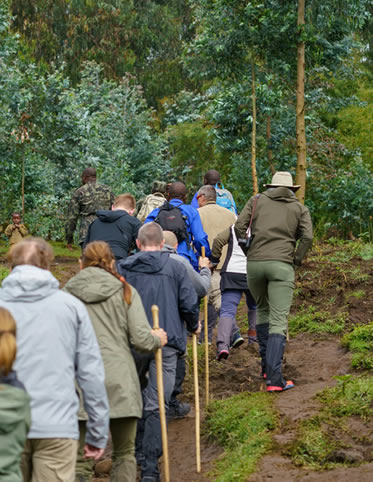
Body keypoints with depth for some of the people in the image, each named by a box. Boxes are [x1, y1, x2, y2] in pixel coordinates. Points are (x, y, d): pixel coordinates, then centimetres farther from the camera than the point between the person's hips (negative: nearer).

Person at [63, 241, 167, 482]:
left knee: (77, 459, 4)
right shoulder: (125, 292, 5)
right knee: (125, 455, 11)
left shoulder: (67, 293, 7)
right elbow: (141, 338, -3)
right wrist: (158, 339, 18)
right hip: (119, 381, 0)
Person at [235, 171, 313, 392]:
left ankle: (267, 364, 24)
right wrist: (296, 260, 9)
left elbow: (239, 226, 5)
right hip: (281, 265, -2)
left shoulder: (257, 201, 15)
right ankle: (274, 378, -17)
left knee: (263, 310, 25)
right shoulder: (299, 208, 13)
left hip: (254, 264, 2)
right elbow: (307, 236, -2)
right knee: (278, 322, -6)